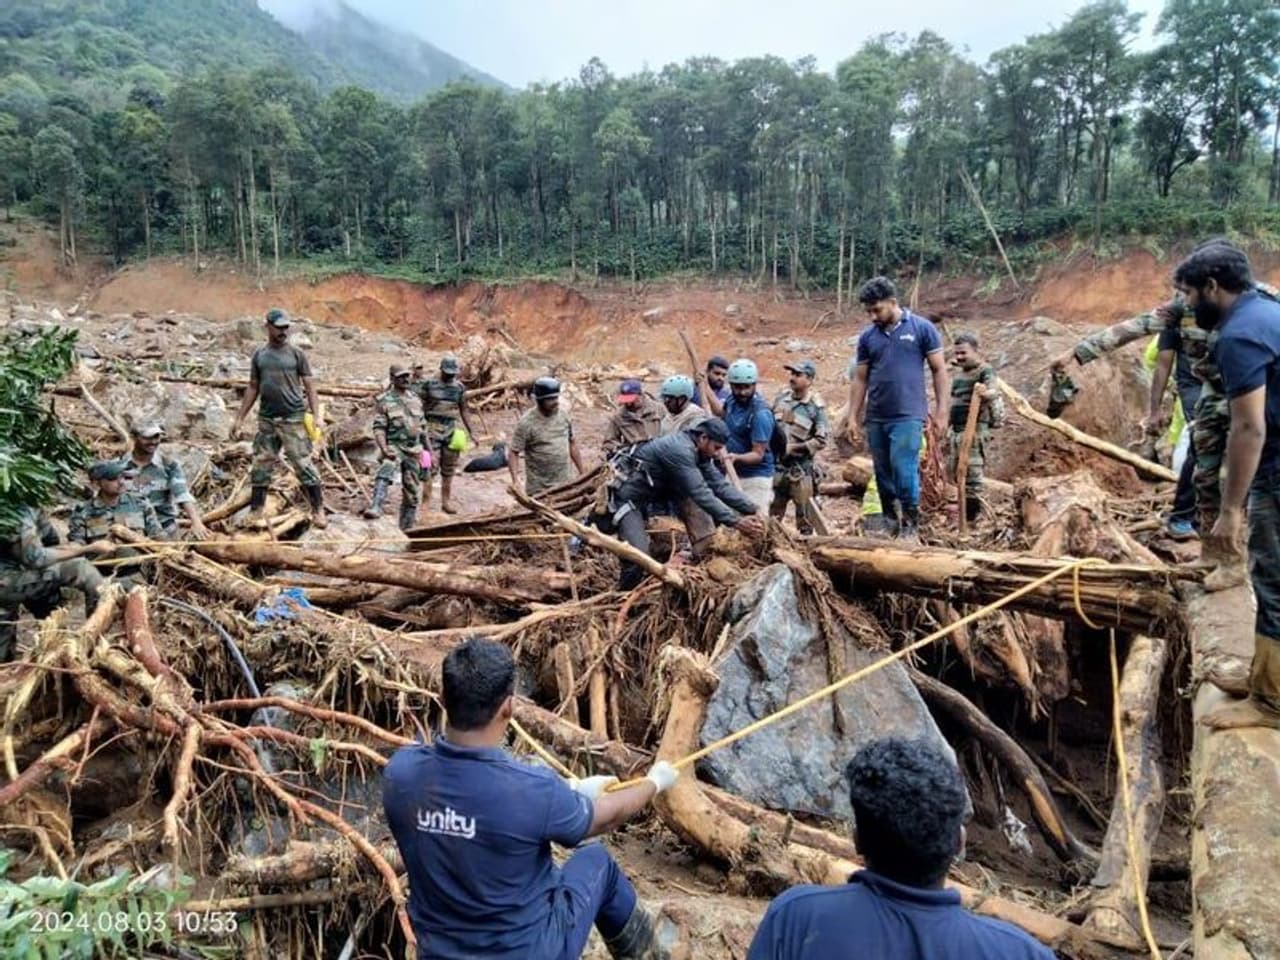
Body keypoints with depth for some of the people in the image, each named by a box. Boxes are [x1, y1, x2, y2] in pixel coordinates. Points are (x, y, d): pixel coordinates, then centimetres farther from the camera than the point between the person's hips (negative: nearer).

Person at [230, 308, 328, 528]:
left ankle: (318, 511, -1)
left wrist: (316, 415, -11)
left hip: (293, 419, -4)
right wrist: (239, 418, 12)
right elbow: (253, 388, 15)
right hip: (266, 419, 4)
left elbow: (309, 386, 0)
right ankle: (255, 512, 16)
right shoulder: (259, 355, 10)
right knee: (261, 466, 7)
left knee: (303, 464, -5)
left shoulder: (296, 354, 2)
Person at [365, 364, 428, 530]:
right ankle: (375, 508, -46)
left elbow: (421, 427, 17)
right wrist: (384, 449, -26)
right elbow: (379, 428, -11)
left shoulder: (415, 399, 11)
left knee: (412, 493, 9)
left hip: (414, 450, 5)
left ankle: (406, 529, 21)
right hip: (394, 446, -5)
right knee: (384, 473, -37)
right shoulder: (384, 401, -5)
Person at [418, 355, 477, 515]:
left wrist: (471, 431, 11)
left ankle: (446, 501, 17)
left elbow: (464, 411, 15)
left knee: (449, 469, 8)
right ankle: (426, 500, -6)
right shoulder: (428, 384, -2)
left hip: (451, 430, 4)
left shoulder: (459, 387, 9)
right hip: (432, 429, -4)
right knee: (431, 466, -10)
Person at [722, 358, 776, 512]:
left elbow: (758, 454, -22)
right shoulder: (731, 400, 1)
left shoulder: (761, 414, -22)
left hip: (755, 478, -8)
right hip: (733, 474, 8)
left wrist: (737, 457, -41)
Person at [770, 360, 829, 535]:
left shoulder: (816, 406, -11)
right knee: (772, 512, 15)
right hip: (776, 463, 5)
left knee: (804, 513, 4)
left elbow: (821, 440, -13)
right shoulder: (781, 397, 3)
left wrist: (793, 447, -16)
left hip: (799, 467, -5)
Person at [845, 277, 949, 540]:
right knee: (883, 474, 10)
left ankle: (910, 526, 1)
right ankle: (889, 523, 22)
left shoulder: (922, 328, -1)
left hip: (908, 416, -4)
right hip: (876, 418, 4)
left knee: (904, 471, -11)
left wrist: (940, 410, -5)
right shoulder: (867, 337, 9)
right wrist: (853, 417, 7)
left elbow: (939, 370, 1)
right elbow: (859, 379, 12)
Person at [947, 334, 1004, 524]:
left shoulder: (985, 371, -9)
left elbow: (993, 391, -26)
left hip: (974, 430, -9)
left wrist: (987, 393, -49)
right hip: (957, 430, 9)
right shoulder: (959, 374, 16)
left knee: (971, 474, -8)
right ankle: (966, 512, 27)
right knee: (957, 473, 15)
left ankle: (972, 517, -3)